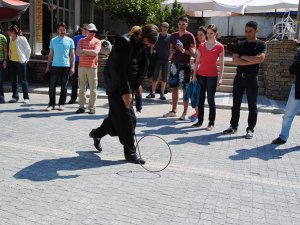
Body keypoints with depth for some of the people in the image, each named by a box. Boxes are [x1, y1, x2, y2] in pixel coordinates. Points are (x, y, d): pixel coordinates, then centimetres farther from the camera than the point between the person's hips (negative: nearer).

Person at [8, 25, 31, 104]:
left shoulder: (22, 38, -10)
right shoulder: (11, 39, 8)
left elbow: (28, 49, -6)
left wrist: (26, 59, -4)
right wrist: (10, 57, 10)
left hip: (21, 62, -6)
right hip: (12, 62, 6)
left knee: (23, 80, 0)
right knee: (13, 80, 8)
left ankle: (26, 97, 7)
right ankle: (15, 97, 17)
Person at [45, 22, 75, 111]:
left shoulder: (70, 41, 5)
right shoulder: (53, 40, 10)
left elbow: (72, 55, 5)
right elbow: (50, 54, 13)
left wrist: (72, 67, -3)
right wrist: (48, 66, 8)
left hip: (66, 66, -1)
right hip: (55, 66, 1)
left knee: (64, 87, 5)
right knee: (52, 86, -1)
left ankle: (61, 104, 14)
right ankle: (51, 104, 7)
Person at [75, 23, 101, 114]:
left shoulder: (97, 41, 6)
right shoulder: (81, 40, 12)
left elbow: (96, 52, -11)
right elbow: (78, 52, 0)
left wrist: (84, 50, -6)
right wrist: (90, 53, -7)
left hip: (92, 67, -2)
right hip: (81, 66, 2)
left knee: (93, 89, -1)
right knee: (81, 88, 4)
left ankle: (92, 107, 6)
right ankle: (81, 106, 11)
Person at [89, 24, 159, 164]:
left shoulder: (144, 48, 6)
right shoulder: (124, 42, -19)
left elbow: (142, 68, 15)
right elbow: (119, 69, -25)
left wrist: (136, 85, 6)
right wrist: (126, 91, -28)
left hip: (128, 85, 8)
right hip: (117, 85, -8)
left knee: (117, 114, 16)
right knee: (128, 118, -8)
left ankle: (97, 133, 40)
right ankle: (130, 153, 3)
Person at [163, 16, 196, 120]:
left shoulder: (190, 36, -2)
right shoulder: (173, 35, 13)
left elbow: (193, 52, -6)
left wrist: (184, 50, -22)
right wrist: (171, 52, 0)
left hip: (184, 65, -5)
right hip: (174, 64, 5)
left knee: (185, 89, -2)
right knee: (174, 87, 10)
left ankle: (185, 112, 5)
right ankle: (173, 110, 20)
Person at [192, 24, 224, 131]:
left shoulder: (219, 47, -2)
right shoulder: (202, 45, 8)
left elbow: (221, 64, -1)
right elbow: (197, 61, 9)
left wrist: (220, 77, -8)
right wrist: (194, 75, 4)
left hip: (212, 76, -4)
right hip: (200, 75, 4)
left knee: (210, 99, 0)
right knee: (200, 99, 8)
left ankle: (211, 123, 9)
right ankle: (200, 121, 18)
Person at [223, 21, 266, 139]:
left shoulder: (261, 44, 1)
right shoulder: (240, 44, 9)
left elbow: (260, 58, -18)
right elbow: (235, 60, -5)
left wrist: (243, 57, -9)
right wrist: (252, 61, -12)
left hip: (252, 78, -3)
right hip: (239, 76, 3)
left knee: (252, 105, 3)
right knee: (236, 104, 9)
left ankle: (250, 129, 12)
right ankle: (233, 126, 19)